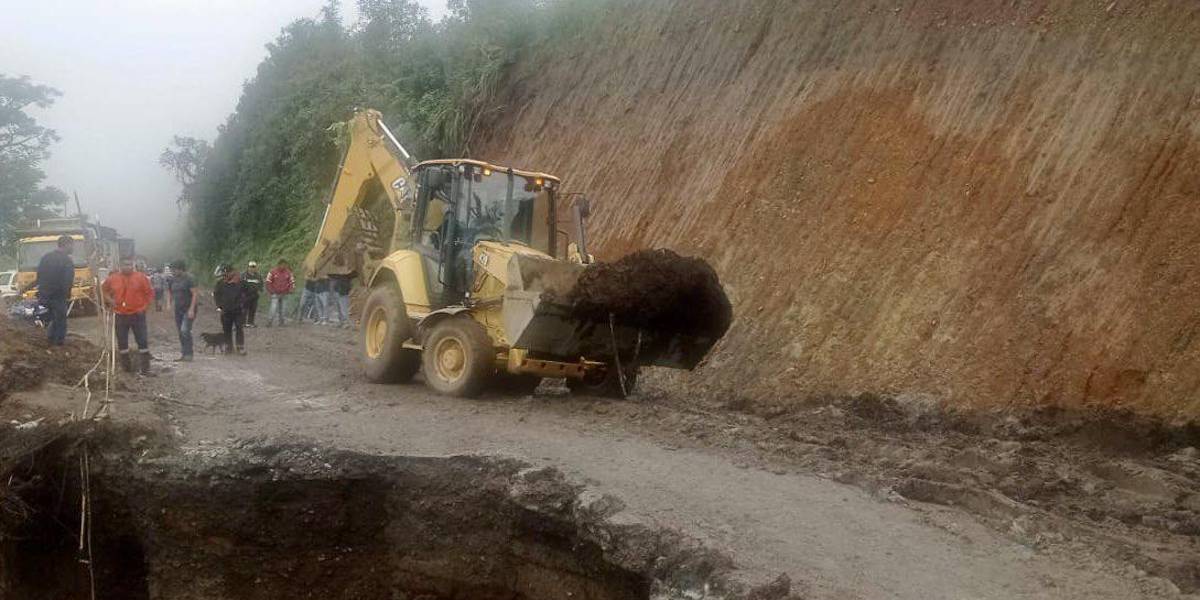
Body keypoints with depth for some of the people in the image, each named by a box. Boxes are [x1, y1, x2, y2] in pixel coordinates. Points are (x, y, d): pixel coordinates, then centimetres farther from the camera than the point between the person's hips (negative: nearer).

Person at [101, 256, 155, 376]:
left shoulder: (141, 277, -6)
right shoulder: (113, 278, -1)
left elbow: (150, 293, 1)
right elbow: (104, 289, 18)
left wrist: (144, 307, -4)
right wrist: (110, 300, 3)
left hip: (137, 315, -2)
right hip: (120, 315, 2)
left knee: (142, 341, -2)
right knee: (122, 342, 10)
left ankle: (144, 368, 4)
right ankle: (126, 366, 24)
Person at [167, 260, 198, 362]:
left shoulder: (188, 279, -10)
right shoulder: (173, 280, 10)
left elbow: (195, 294, -14)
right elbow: (172, 295, 21)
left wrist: (191, 309, -20)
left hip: (188, 310, -7)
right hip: (178, 310, 7)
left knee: (185, 331, -18)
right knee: (180, 333, 8)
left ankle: (188, 354, -15)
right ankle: (183, 354, 15)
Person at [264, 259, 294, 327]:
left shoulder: (288, 272, 3)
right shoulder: (273, 272, -6)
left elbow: (292, 281, 12)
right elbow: (268, 281, -1)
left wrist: (290, 289, 1)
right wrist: (271, 290, -4)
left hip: (284, 294, 3)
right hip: (275, 294, -3)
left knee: (282, 309, 7)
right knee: (274, 308, -12)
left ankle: (281, 322, 16)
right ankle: (269, 322, -7)